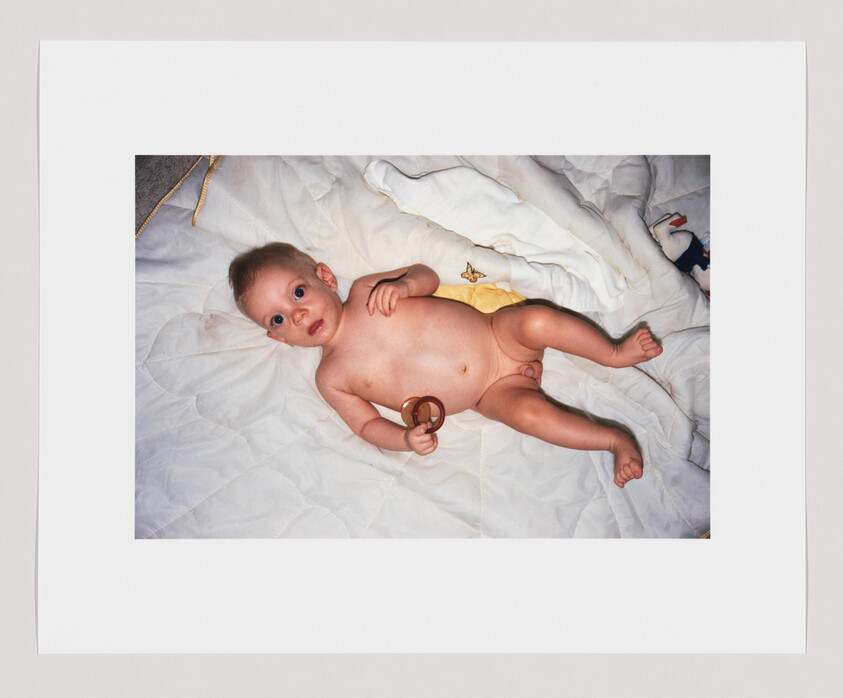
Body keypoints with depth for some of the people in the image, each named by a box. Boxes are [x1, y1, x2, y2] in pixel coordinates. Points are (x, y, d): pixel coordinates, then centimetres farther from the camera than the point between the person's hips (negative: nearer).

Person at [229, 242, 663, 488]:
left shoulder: (367, 291, -2)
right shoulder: (331, 378, -1)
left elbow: (428, 276, 6)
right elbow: (366, 424, 3)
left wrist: (404, 283, -18)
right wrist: (405, 439, -17)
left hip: (498, 334, 1)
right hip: (492, 393, -1)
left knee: (539, 320, -27)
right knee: (530, 413, -28)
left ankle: (613, 353, -2)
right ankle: (615, 440, -8)